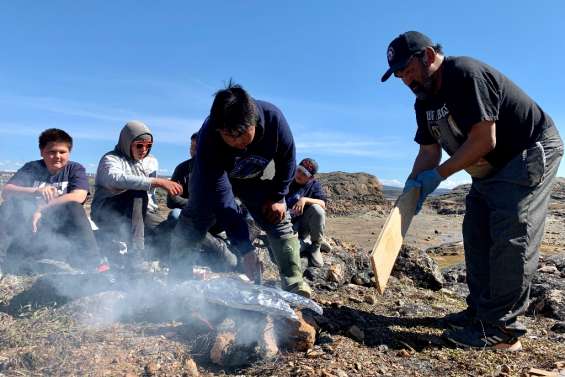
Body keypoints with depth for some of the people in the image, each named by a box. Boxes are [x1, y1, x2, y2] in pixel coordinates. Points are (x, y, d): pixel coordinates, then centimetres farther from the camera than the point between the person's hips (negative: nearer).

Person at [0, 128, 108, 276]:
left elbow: (78, 197, -19)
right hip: (30, 226, 2)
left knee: (73, 207, -30)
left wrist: (42, 209, -22)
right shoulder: (31, 168, 5)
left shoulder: (75, 169, 0)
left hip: (61, 227, -2)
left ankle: (92, 262, -34)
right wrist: (36, 191, -29)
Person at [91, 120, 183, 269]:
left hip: (137, 213, 6)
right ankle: (135, 258, -37)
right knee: (137, 193, -35)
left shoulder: (152, 162, 11)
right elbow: (117, 179, -33)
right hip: (106, 213, -6)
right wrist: (158, 182, -43)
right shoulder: (110, 159, -8)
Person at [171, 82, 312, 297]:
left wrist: (277, 197, -12)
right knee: (192, 223, -12)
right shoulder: (208, 136, -40)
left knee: (280, 223, -4)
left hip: (258, 176, 2)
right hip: (215, 175, -1)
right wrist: (246, 250, -41)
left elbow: (287, 159, -14)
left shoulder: (273, 118, -36)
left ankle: (294, 283, 4)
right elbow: (222, 197, -40)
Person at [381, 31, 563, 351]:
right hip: (492, 168, 10)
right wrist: (415, 183, -15)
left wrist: (438, 175, -23)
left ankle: (500, 330, -12)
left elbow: (483, 141, -28)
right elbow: (429, 150, 3)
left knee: (509, 235, -17)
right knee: (477, 236, 7)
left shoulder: (466, 74, -25)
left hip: (533, 151, -10)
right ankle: (481, 310, 15)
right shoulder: (424, 101, 3)